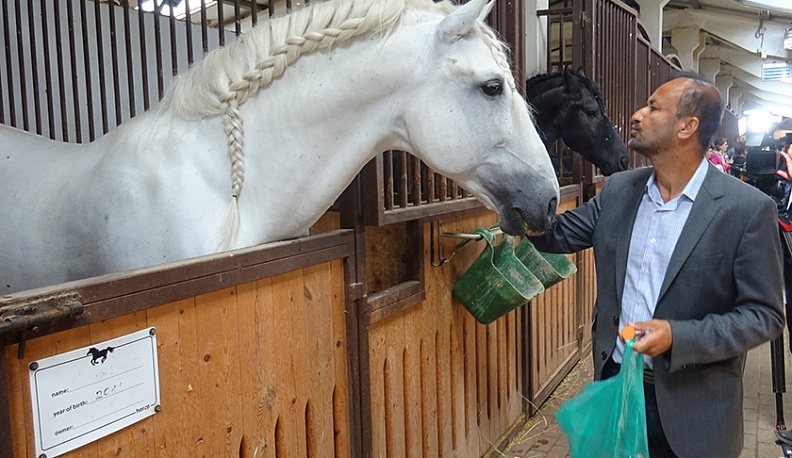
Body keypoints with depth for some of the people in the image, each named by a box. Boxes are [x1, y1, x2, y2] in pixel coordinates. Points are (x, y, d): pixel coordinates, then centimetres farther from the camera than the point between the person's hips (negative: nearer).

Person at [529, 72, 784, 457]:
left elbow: (763, 315, -11)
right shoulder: (618, 190, 2)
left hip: (691, 406, -4)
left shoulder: (748, 208, -13)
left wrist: (679, 337, -23)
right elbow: (556, 234, 10)